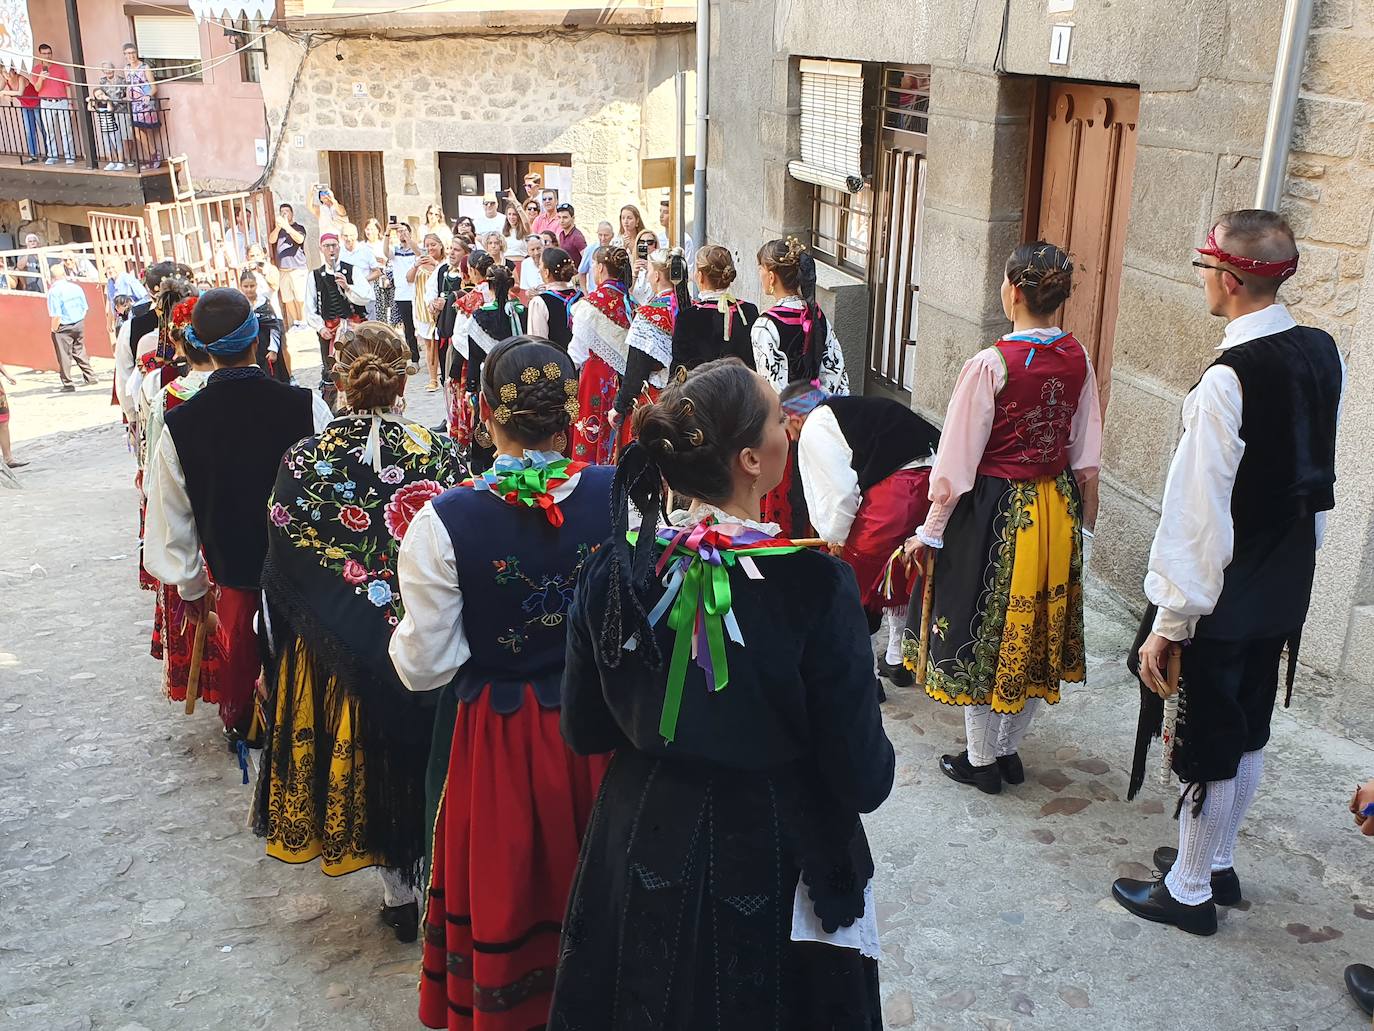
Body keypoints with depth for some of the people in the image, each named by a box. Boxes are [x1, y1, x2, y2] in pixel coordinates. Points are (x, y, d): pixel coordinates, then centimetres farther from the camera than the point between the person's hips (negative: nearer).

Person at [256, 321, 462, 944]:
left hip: (339, 650, 0)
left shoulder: (305, 460, -11)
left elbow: (283, 569, -7)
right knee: (424, 759, 19)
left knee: (370, 762, 16)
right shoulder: (438, 452, -11)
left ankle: (399, 892, 29)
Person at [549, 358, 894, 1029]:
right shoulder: (814, 584, -26)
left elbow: (583, 733, -2)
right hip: (773, 866, -3)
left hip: (640, 855, 4)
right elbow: (863, 780, -20)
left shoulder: (612, 569, -14)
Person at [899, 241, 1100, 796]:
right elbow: (1086, 457, 5)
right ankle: (1009, 749, 32)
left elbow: (957, 461, -16)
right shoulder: (1078, 359, -2)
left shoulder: (991, 364, -20)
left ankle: (982, 760, 22)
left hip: (996, 511, -6)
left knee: (985, 630, 9)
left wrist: (930, 531, -8)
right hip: (1057, 511, 6)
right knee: (1036, 629, 17)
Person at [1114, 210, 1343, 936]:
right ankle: (1217, 861, 40)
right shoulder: (1322, 356, 0)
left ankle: (1189, 891, 25)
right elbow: (1321, 479, 10)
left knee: (1207, 745, 8)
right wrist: (1298, 562, 21)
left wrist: (1169, 621, -18)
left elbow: (1200, 513, -25)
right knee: (1247, 732, 21)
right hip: (1285, 592, 8)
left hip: (1222, 598, -8)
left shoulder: (1228, 379, -26)